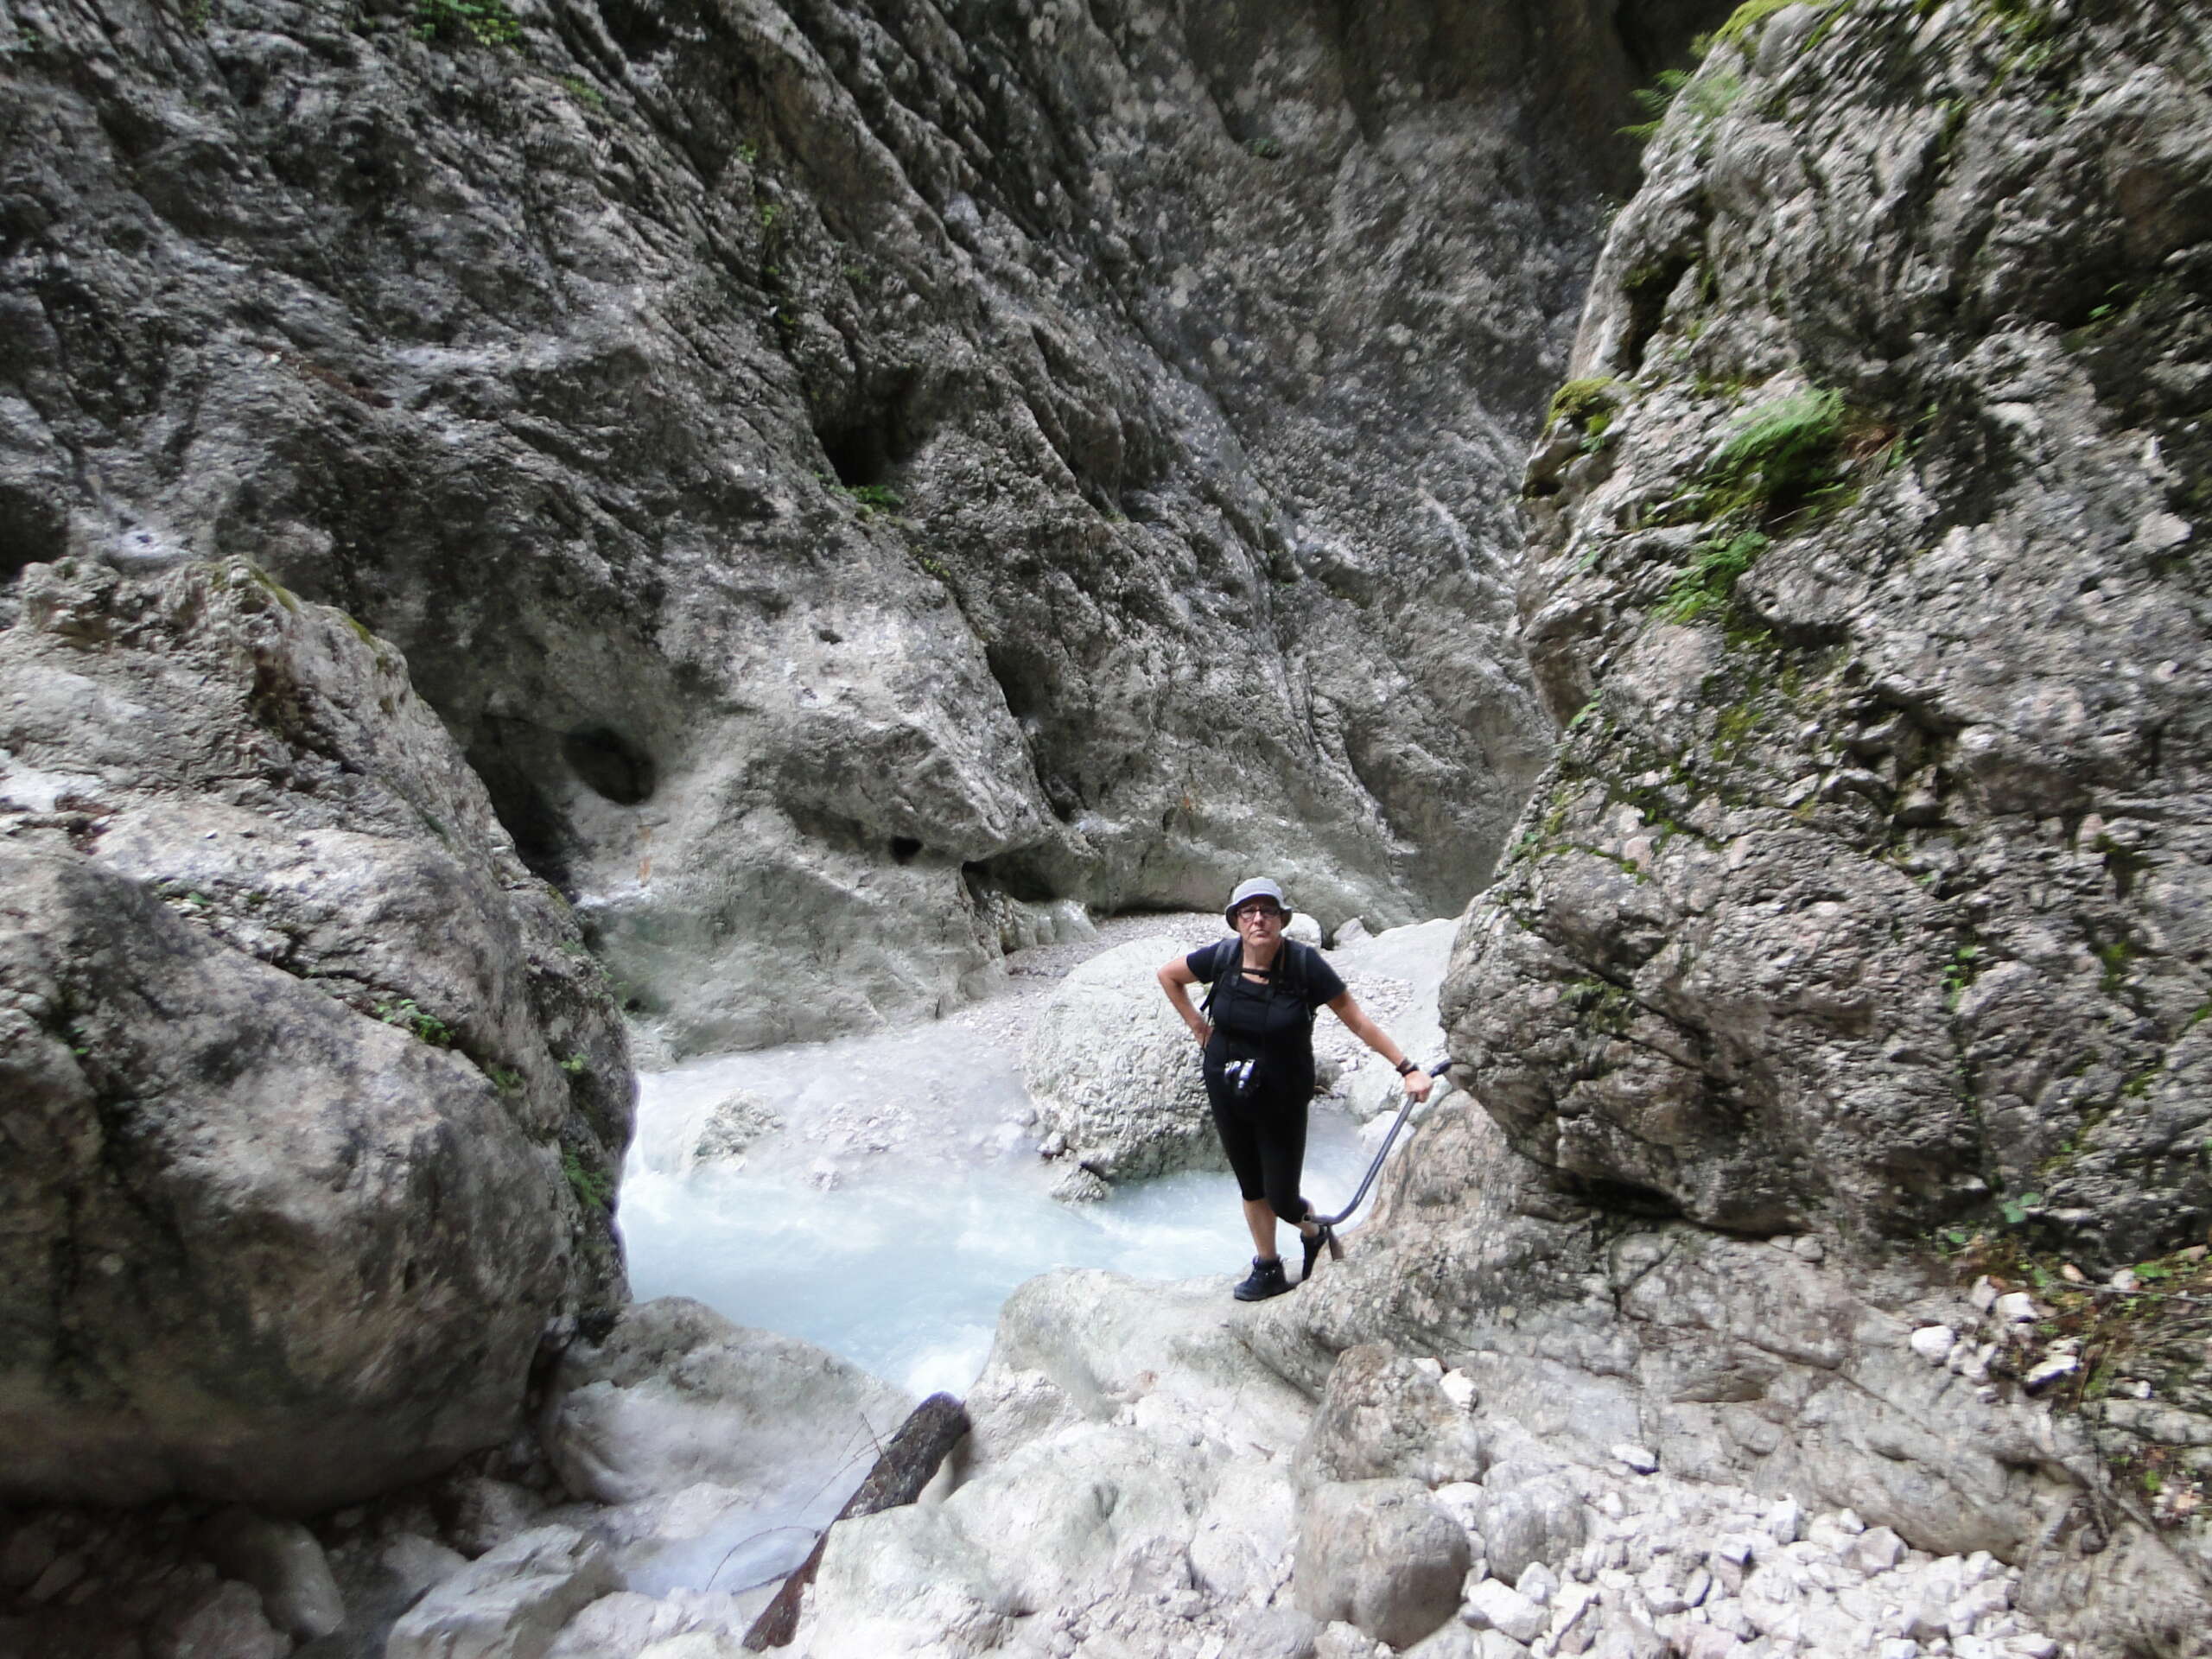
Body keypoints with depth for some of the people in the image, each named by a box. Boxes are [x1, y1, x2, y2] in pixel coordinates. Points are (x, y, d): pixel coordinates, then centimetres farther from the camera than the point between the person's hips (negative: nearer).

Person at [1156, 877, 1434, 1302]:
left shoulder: (1304, 965, -21)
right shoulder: (1222, 958, -13)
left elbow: (1358, 1022, -14)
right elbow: (1167, 974, 6)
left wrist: (1408, 1069, -14)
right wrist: (1198, 1026, 1)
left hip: (1282, 1100, -3)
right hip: (1226, 1093, 3)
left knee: (1282, 1199, 4)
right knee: (1251, 1188, 17)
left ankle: (1314, 1232, 39)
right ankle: (1267, 1270, 39)